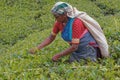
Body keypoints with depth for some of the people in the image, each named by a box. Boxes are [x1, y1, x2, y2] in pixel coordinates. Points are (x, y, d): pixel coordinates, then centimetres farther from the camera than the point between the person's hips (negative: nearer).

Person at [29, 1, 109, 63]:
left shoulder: (76, 22, -30)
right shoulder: (59, 23, -10)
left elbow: (74, 46, -29)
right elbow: (51, 38, 1)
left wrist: (58, 56, -25)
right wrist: (37, 48, -11)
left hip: (88, 48, -7)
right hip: (76, 50, 7)